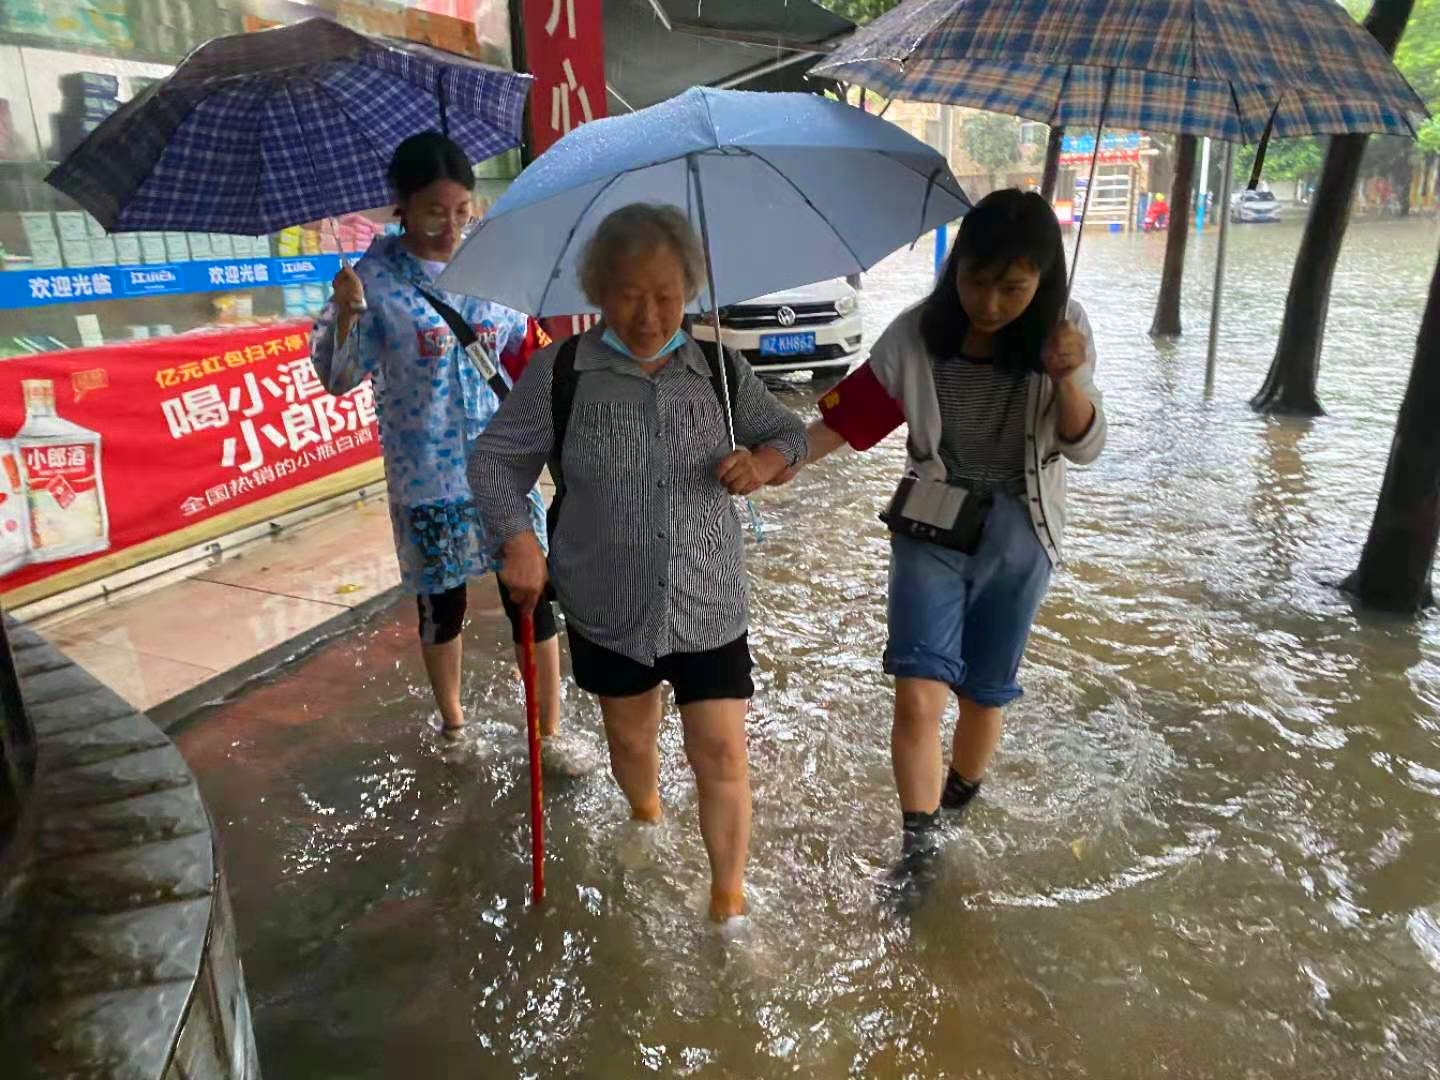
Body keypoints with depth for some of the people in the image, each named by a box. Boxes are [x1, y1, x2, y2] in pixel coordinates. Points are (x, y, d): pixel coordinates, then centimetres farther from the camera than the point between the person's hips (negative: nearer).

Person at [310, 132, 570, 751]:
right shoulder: (376, 278, -7)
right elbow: (339, 378, -9)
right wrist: (346, 313, -24)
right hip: (429, 476, -2)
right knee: (442, 603, 14)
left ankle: (549, 731, 21)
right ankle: (452, 722, 38)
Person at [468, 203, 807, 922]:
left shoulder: (721, 372, -2)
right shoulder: (558, 373, -8)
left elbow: (789, 433, 11)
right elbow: (495, 461, -2)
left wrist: (763, 464, -12)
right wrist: (518, 541, -18)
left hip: (710, 605, 0)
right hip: (607, 608, 0)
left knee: (723, 756, 2)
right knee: (630, 738, 21)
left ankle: (729, 896, 23)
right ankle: (647, 817, 54)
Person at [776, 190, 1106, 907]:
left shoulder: (1061, 333, -8)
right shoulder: (916, 336, -11)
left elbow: (1086, 449, -6)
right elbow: (850, 413, -10)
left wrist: (1067, 378, -26)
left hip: (1017, 538, 1)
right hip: (931, 531, -1)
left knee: (985, 692, 13)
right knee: (918, 693, -10)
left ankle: (959, 800, 41)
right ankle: (919, 846, 6)